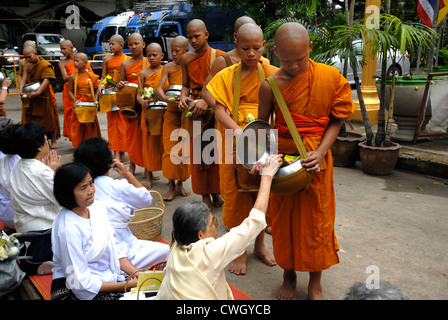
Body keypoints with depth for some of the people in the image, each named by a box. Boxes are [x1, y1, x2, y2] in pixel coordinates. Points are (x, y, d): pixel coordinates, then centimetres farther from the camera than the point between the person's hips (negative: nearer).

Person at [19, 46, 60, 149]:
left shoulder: (45, 65, -11)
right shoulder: (27, 66, 9)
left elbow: (46, 80, -21)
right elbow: (23, 78, 0)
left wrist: (37, 92, -33)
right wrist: (21, 89, -20)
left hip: (44, 96, -5)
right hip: (30, 97, 6)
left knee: (49, 119, 3)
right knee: (31, 120, 6)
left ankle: (53, 141, 14)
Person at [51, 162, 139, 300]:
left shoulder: (98, 207, 2)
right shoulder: (68, 229, -22)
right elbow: (81, 283, -19)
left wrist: (135, 273, -6)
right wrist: (126, 285, -18)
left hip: (110, 278, 7)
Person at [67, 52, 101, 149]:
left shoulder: (92, 76, -3)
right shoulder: (73, 77, -1)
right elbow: (70, 91, 5)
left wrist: (95, 101, -8)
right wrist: (75, 100, -11)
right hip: (78, 105, 1)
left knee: (91, 126, 6)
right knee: (78, 127, 3)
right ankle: (78, 147, 15)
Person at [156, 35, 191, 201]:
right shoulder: (168, 67, 1)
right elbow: (159, 88, -7)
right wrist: (167, 99, -28)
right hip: (172, 113, 0)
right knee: (170, 149, -2)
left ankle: (180, 183, 23)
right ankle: (171, 185, 9)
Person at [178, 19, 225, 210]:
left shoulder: (218, 56, -4)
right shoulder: (186, 59, 9)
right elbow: (186, 84, 13)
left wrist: (206, 101, -25)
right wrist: (183, 97, -8)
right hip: (194, 109, 3)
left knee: (216, 150, 1)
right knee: (197, 152, 4)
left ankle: (215, 192, 18)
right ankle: (204, 194, 16)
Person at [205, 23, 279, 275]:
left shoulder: (271, 73, 2)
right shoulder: (226, 76, 3)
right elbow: (219, 111, -8)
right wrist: (240, 131, -25)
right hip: (235, 145, 0)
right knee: (237, 196, 6)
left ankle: (260, 245, 33)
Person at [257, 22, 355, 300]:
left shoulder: (330, 77, -9)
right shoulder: (271, 86, -10)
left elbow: (335, 121, -3)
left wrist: (320, 153, -17)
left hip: (316, 160, 0)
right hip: (283, 159, 0)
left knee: (317, 220, 10)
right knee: (285, 218, 12)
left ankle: (315, 284, 31)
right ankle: (289, 277, 35)